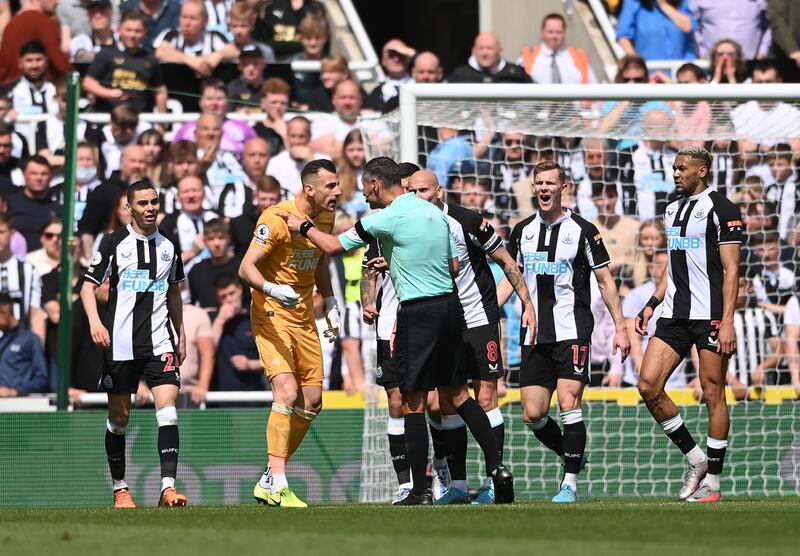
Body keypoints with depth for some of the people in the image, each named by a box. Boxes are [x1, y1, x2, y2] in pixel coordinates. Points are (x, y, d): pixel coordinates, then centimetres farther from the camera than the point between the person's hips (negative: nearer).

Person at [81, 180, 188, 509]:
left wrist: (181, 336, 23)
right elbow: (88, 286, 0)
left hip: (159, 343, 2)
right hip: (120, 343, -2)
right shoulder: (115, 243, 0)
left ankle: (168, 487, -21)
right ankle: (120, 488, 18)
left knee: (167, 408, -15)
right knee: (119, 417, 5)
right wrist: (94, 321, -17)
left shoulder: (168, 247, 11)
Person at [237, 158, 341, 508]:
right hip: (272, 317, -8)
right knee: (287, 392, -22)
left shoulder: (325, 218, 5)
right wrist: (273, 289, -42)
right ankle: (276, 483, -21)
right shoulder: (277, 219, -19)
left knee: (311, 402, 5)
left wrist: (330, 305, 14)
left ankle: (269, 481, 15)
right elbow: (246, 268, -24)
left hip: (304, 319, 8)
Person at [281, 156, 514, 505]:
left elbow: (333, 246, -5)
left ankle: (420, 491, -1)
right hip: (449, 305, 7)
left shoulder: (387, 219, -11)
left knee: (413, 401, -1)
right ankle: (496, 467, 6)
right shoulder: (435, 213, 10)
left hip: (418, 313, -7)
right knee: (457, 394, 13)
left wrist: (303, 227, 12)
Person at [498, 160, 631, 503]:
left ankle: (570, 483, -8)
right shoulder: (523, 231, 11)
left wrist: (620, 328, -2)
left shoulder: (582, 230, -2)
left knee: (568, 404, -15)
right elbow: (510, 278, 18)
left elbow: (605, 282, 2)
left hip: (572, 331, -5)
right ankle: (572, 457, 25)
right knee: (532, 415, 1)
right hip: (534, 336, 5)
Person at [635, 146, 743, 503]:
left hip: (710, 315, -8)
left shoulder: (720, 208, -7)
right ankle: (695, 459, 10)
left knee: (713, 394, -3)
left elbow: (731, 270, -11)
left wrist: (727, 322, -17)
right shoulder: (673, 210, 17)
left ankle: (712, 481, 3)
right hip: (675, 314, 8)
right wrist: (652, 304, 16)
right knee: (648, 386, -3)